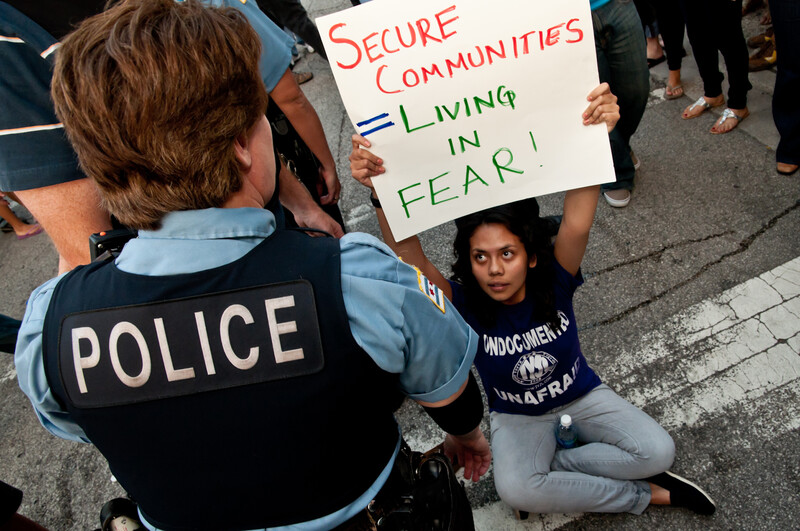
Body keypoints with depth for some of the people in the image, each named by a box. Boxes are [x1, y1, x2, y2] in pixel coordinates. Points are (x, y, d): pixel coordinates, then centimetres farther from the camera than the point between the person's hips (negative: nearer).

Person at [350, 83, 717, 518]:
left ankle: (552, 464, -3)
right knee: (515, 490, -29)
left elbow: (576, 221, -40)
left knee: (658, 451, -19)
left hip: (580, 395, 1)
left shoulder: (555, 282, -23)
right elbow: (409, 255, -40)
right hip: (517, 417, -1)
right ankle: (646, 495, -10)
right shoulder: (465, 306, -24)